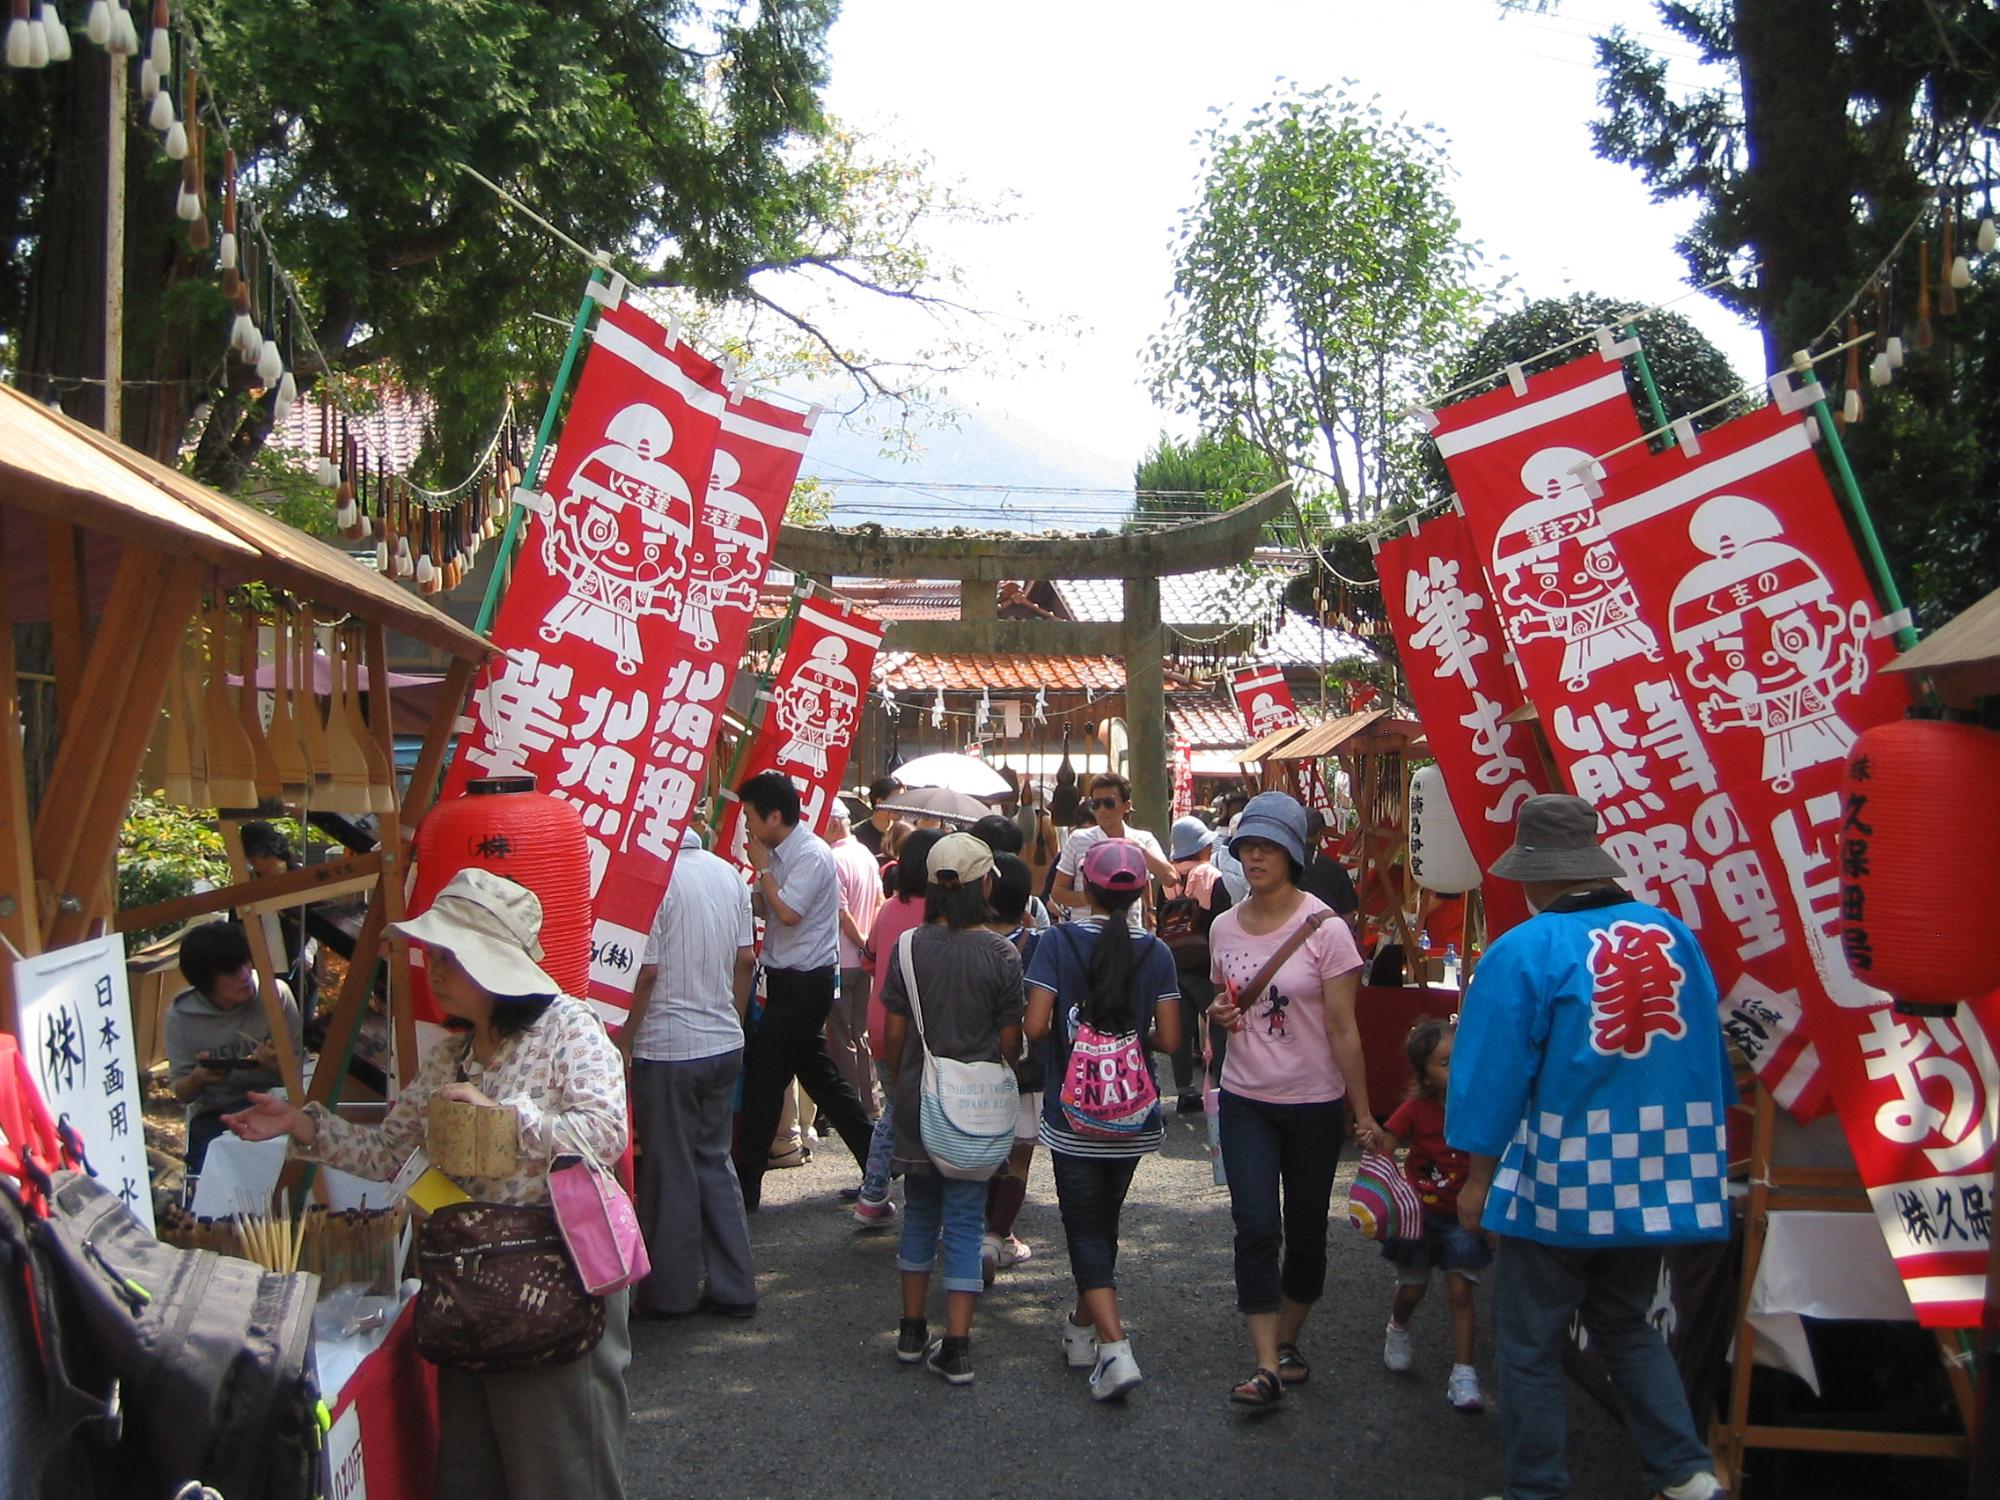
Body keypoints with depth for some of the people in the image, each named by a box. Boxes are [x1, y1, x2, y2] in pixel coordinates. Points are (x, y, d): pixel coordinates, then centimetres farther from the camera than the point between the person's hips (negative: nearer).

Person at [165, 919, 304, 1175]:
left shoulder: (275, 994, -8)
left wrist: (277, 1064, -23)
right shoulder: (181, 1014, -5)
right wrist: (198, 1078, -21)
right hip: (212, 1114, 1)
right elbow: (181, 1093, 3)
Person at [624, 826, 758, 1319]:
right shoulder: (728, 873, 5)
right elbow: (746, 959, 10)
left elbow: (646, 970, -18)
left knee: (669, 1171, 5)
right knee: (714, 1161, 16)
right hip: (725, 1043, 7)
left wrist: (624, 1040, -9)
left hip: (666, 1047, -7)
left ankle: (670, 1292, 17)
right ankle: (733, 1286, 20)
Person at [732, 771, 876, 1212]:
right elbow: (760, 906, 12)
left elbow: (788, 912, -24)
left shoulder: (811, 855, -17)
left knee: (763, 1073, -4)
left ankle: (746, 1185, 4)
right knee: (817, 1072, 15)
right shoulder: (778, 853, 10)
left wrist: (762, 866, -14)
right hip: (790, 979, 10)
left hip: (804, 981, -10)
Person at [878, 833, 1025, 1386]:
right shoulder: (1001, 954, -11)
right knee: (965, 1220, 4)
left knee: (920, 1210, 18)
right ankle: (956, 1349, 4)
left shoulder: (909, 946, -6)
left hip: (918, 1094, 2)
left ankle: (912, 1333, 25)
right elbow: (1010, 1040, -7)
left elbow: (894, 1031, -2)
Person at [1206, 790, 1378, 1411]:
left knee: (1306, 1232, 10)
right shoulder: (1224, 927, 3)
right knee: (1257, 1228, -8)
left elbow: (1343, 1028, -10)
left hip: (1314, 1103, -2)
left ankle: (1286, 1338, 30)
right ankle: (1267, 1365, -4)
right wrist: (1219, 1014, -5)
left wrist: (1362, 1111, -9)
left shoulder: (1324, 928, -11)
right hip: (1246, 1101, 2)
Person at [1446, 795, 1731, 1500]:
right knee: (1627, 1326, 23)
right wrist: (1690, 1141, 24)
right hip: (1657, 1178, 6)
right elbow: (1709, 1054, 10)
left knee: (1530, 1346, 9)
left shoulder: (1523, 952, -14)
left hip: (1558, 1184, -5)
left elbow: (1493, 1073, -11)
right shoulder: (1673, 933, 1)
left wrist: (1478, 1177, 0)